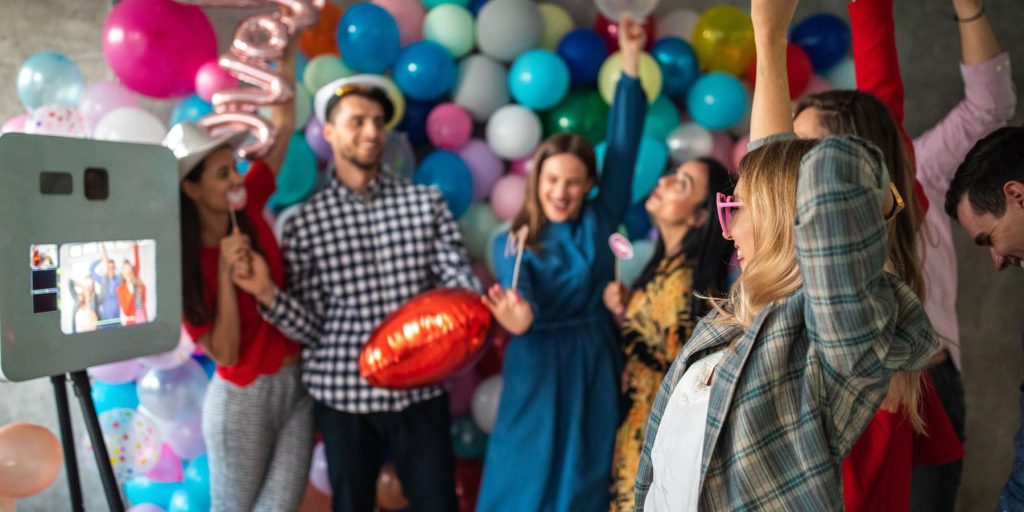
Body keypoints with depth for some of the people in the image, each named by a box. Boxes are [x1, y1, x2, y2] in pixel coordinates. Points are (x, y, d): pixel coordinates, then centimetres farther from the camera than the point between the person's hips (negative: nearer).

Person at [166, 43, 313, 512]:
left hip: (297, 384, 4)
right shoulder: (181, 265, -13)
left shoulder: (248, 209, -4)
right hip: (242, 399, -4)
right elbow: (224, 353, -17)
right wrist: (226, 273, -25)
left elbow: (283, 127, -1)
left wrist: (286, 56, -8)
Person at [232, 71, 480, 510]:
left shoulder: (426, 202, 3)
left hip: (421, 392, 1)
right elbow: (311, 327, -1)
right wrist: (268, 294, -18)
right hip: (343, 396, 0)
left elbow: (457, 277, -5)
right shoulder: (305, 223, 0)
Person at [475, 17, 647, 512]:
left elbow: (623, 145, -7)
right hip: (539, 373, -2)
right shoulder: (511, 242, -5)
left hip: (595, 370, 2)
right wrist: (518, 317, -48)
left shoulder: (599, 222, -1)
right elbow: (516, 292, -23)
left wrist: (630, 63, -11)